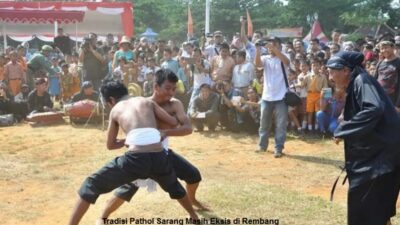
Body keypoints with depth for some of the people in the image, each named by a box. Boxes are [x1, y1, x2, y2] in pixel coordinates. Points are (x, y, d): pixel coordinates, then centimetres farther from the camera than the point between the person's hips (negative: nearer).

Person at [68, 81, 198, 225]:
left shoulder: (115, 110, 21)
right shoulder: (147, 102, 24)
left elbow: (110, 145, 29)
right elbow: (174, 122, 23)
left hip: (136, 159, -3)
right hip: (158, 158, 3)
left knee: (91, 186, 15)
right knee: (173, 186, 37)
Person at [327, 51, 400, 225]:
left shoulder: (362, 81, -15)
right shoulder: (354, 85, 14)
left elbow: (374, 109, -31)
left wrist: (341, 130, -25)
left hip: (381, 152, -10)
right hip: (373, 152, 10)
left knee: (365, 203, -3)